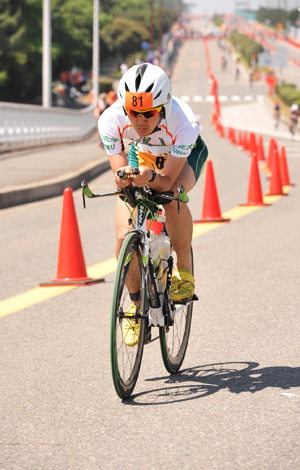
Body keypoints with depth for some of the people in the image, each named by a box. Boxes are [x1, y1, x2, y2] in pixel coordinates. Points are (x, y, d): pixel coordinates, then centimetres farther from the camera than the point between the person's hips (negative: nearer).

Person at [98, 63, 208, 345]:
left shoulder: (184, 124, -40)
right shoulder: (110, 120, -34)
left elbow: (166, 181, -35)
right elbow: (120, 176, -28)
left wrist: (150, 177, -57)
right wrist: (123, 176, -51)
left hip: (183, 156, -2)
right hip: (141, 153, 2)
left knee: (173, 197, -37)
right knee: (125, 238, -15)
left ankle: (184, 270, -13)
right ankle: (137, 303, 11)